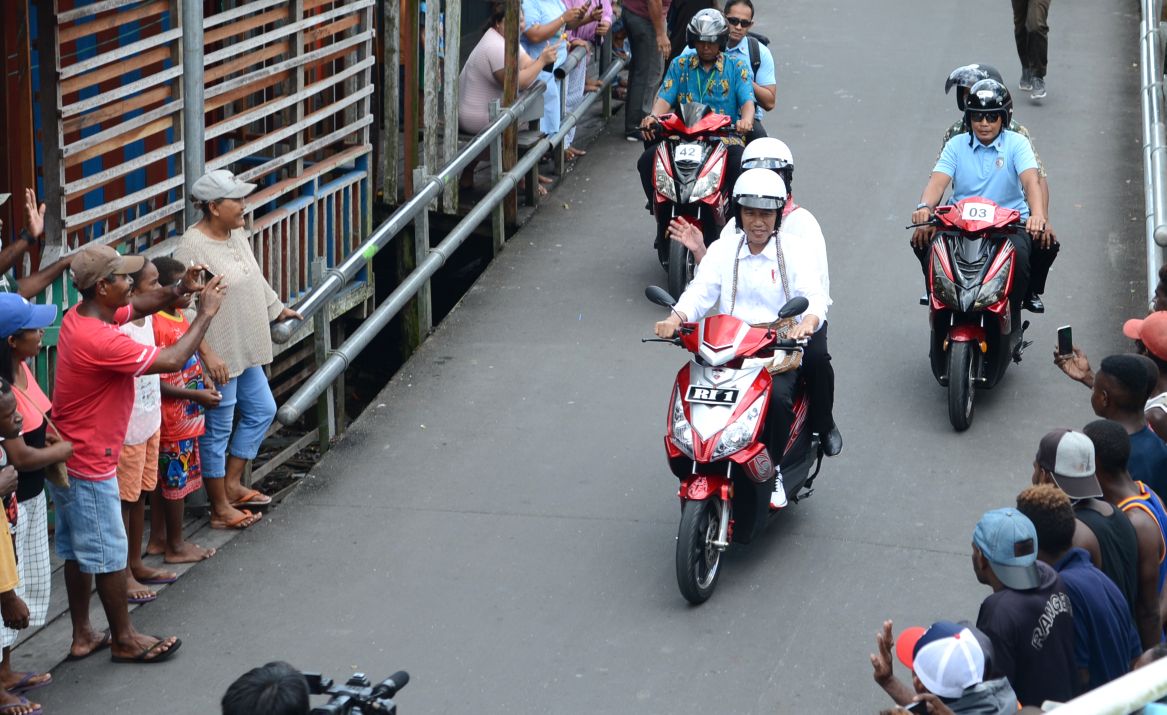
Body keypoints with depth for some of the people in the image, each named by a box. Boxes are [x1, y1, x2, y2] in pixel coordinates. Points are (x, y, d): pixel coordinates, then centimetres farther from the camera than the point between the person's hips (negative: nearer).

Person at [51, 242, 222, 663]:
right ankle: (124, 640, 17)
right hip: (90, 464, -10)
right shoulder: (99, 340, -30)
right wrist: (206, 313, -13)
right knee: (108, 553, 4)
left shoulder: (81, 315, 0)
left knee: (78, 549, 17)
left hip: (68, 457, 10)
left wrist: (179, 290, -1)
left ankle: (82, 636, 27)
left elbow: (139, 306, 17)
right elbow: (172, 361, -23)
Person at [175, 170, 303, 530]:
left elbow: (255, 279, 23)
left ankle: (232, 485, 31)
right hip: (218, 358, -10)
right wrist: (208, 355, -26)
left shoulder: (237, 234, 5)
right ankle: (220, 510, 13)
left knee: (262, 410, 19)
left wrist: (278, 308, 33)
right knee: (217, 430, 2)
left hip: (245, 352, 10)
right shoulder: (193, 249, -22)